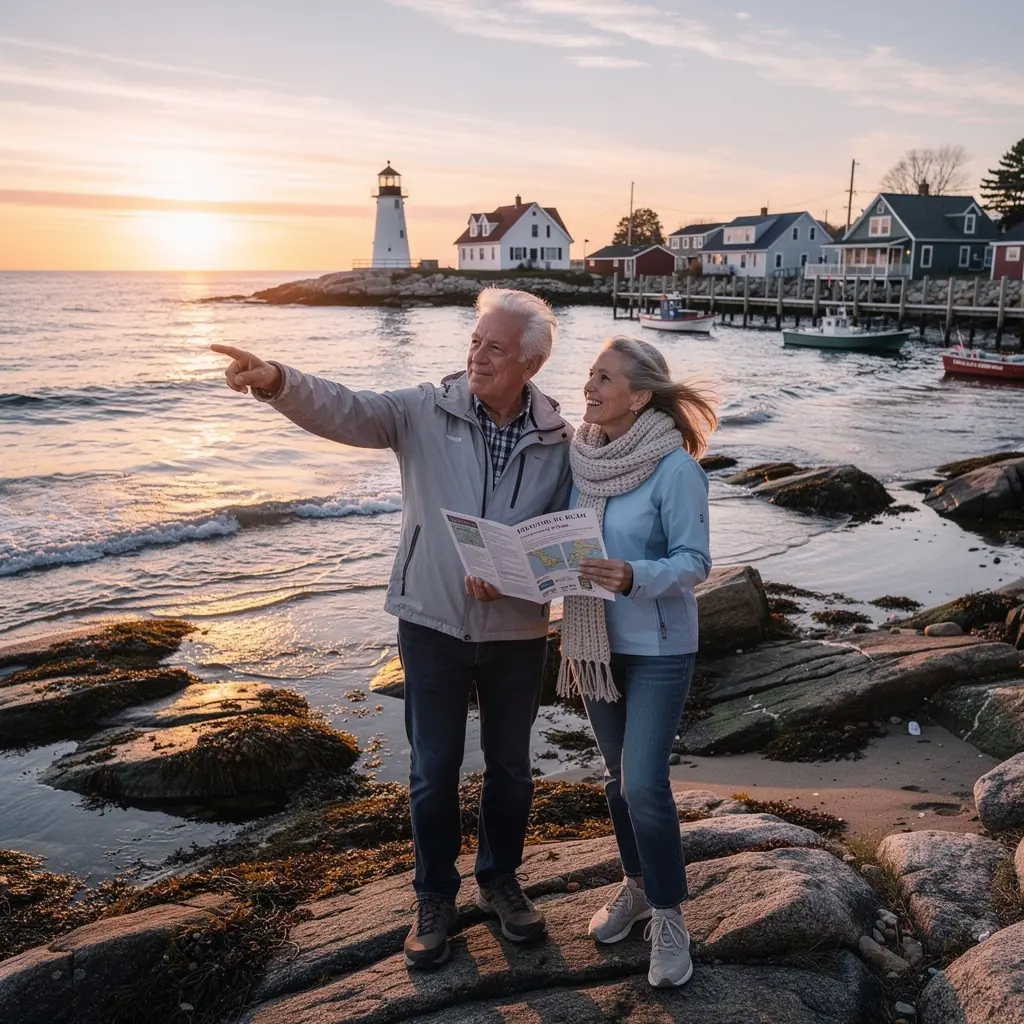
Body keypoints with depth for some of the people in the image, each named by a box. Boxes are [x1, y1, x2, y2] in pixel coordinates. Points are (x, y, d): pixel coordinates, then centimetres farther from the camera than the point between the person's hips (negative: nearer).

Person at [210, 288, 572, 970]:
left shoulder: (558, 440, -5)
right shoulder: (426, 412, -7)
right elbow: (344, 411, -19)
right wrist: (277, 381, -38)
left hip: (517, 629, 1)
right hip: (434, 624, -1)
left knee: (510, 763, 17)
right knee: (434, 769, 11)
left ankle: (500, 880, 41)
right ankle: (435, 897, 32)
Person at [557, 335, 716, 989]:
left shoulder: (675, 467, -17)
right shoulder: (585, 458, 0)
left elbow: (695, 562, -16)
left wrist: (632, 577, -33)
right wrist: (572, 641, 7)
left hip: (658, 647, -5)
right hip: (597, 644, 6)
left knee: (645, 784, -6)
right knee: (619, 777, 16)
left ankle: (668, 915, 13)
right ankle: (637, 885, 35)